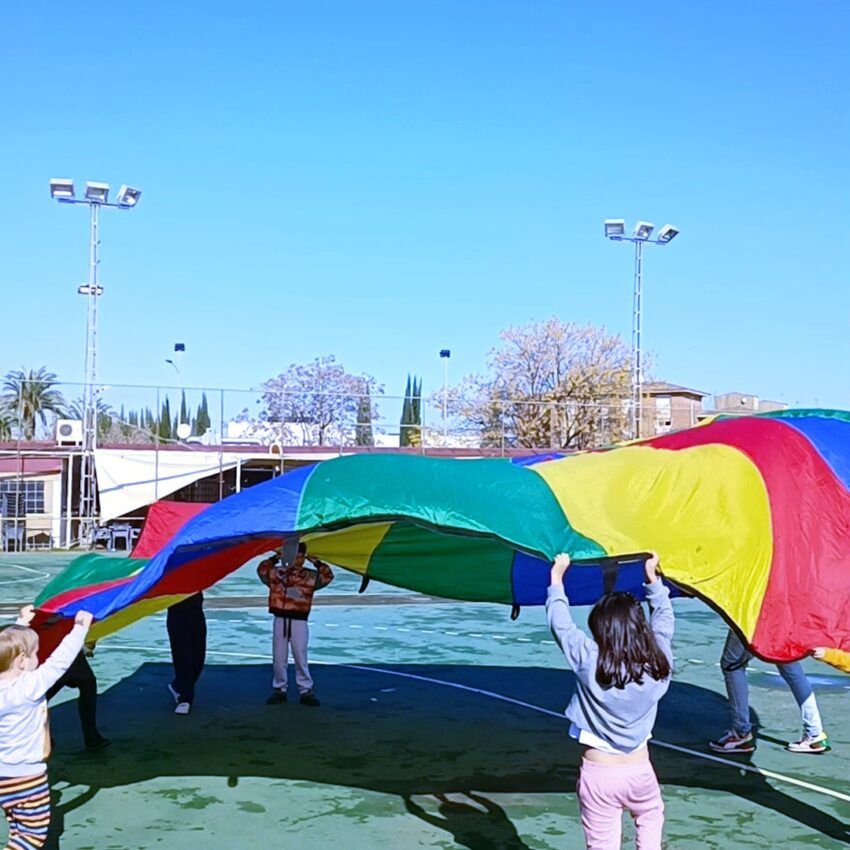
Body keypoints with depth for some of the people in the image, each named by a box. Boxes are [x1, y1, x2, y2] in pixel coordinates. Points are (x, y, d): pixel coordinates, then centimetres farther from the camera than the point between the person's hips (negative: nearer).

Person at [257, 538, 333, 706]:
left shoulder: (310, 576, 4)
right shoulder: (277, 573, 6)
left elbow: (328, 577, -5)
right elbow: (262, 570, -3)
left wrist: (316, 562, -5)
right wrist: (275, 558, -5)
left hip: (299, 621, -1)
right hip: (280, 620, 1)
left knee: (300, 658, 0)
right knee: (279, 658, 7)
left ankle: (306, 691, 7)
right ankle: (279, 689, 19)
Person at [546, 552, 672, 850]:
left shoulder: (588, 661, -17)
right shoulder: (658, 663, -7)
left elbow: (561, 625, -6)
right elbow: (664, 619, 9)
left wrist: (557, 578, 7)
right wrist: (653, 579, 22)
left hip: (598, 772, -3)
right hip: (639, 770, 3)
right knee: (651, 816, 33)